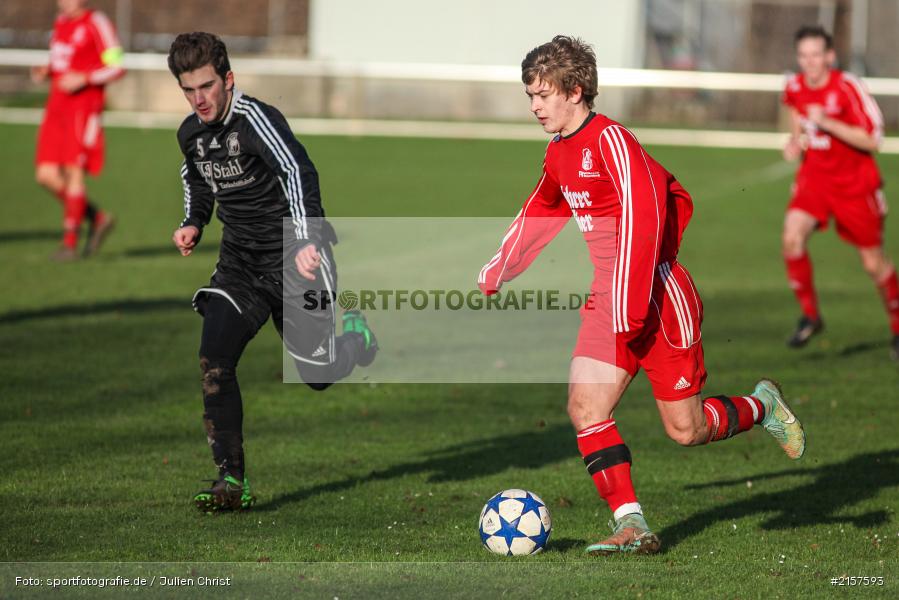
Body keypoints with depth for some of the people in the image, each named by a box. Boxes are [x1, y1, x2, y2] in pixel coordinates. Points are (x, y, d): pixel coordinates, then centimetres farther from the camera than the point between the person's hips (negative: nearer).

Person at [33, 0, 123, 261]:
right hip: (57, 107, 8)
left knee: (73, 171, -9)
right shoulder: (61, 23, 15)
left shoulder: (96, 23, -8)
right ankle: (97, 218, 16)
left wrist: (82, 79, -20)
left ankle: (70, 243, 0)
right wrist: (46, 71, 5)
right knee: (46, 175, 0)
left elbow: (117, 67, -9)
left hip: (83, 107, -8)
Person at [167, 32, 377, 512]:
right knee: (214, 360, -14)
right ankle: (233, 482, -10)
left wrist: (307, 239, -48)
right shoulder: (190, 134, 3)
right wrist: (194, 223, 9)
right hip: (239, 263, 6)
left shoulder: (255, 119, -21)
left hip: (294, 259, -6)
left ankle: (354, 333, 36)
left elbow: (298, 172, -36)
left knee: (318, 375, -1)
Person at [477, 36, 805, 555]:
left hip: (659, 298, -8)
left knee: (685, 429, -1)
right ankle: (632, 526, -9)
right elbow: (537, 215, 30)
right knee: (585, 407, -11)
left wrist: (627, 305, -29)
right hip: (607, 300, 8)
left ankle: (763, 407, 29)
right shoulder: (559, 153, 11)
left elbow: (643, 217, -25)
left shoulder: (611, 140, -17)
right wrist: (496, 274, 34)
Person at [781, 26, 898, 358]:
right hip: (814, 177, 4)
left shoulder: (848, 88, -19)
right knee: (792, 237, -21)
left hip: (855, 182, -4)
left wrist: (827, 122, -30)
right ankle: (810, 315, -4)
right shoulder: (794, 88, -2)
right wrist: (794, 142, -1)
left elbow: (872, 140, -23)